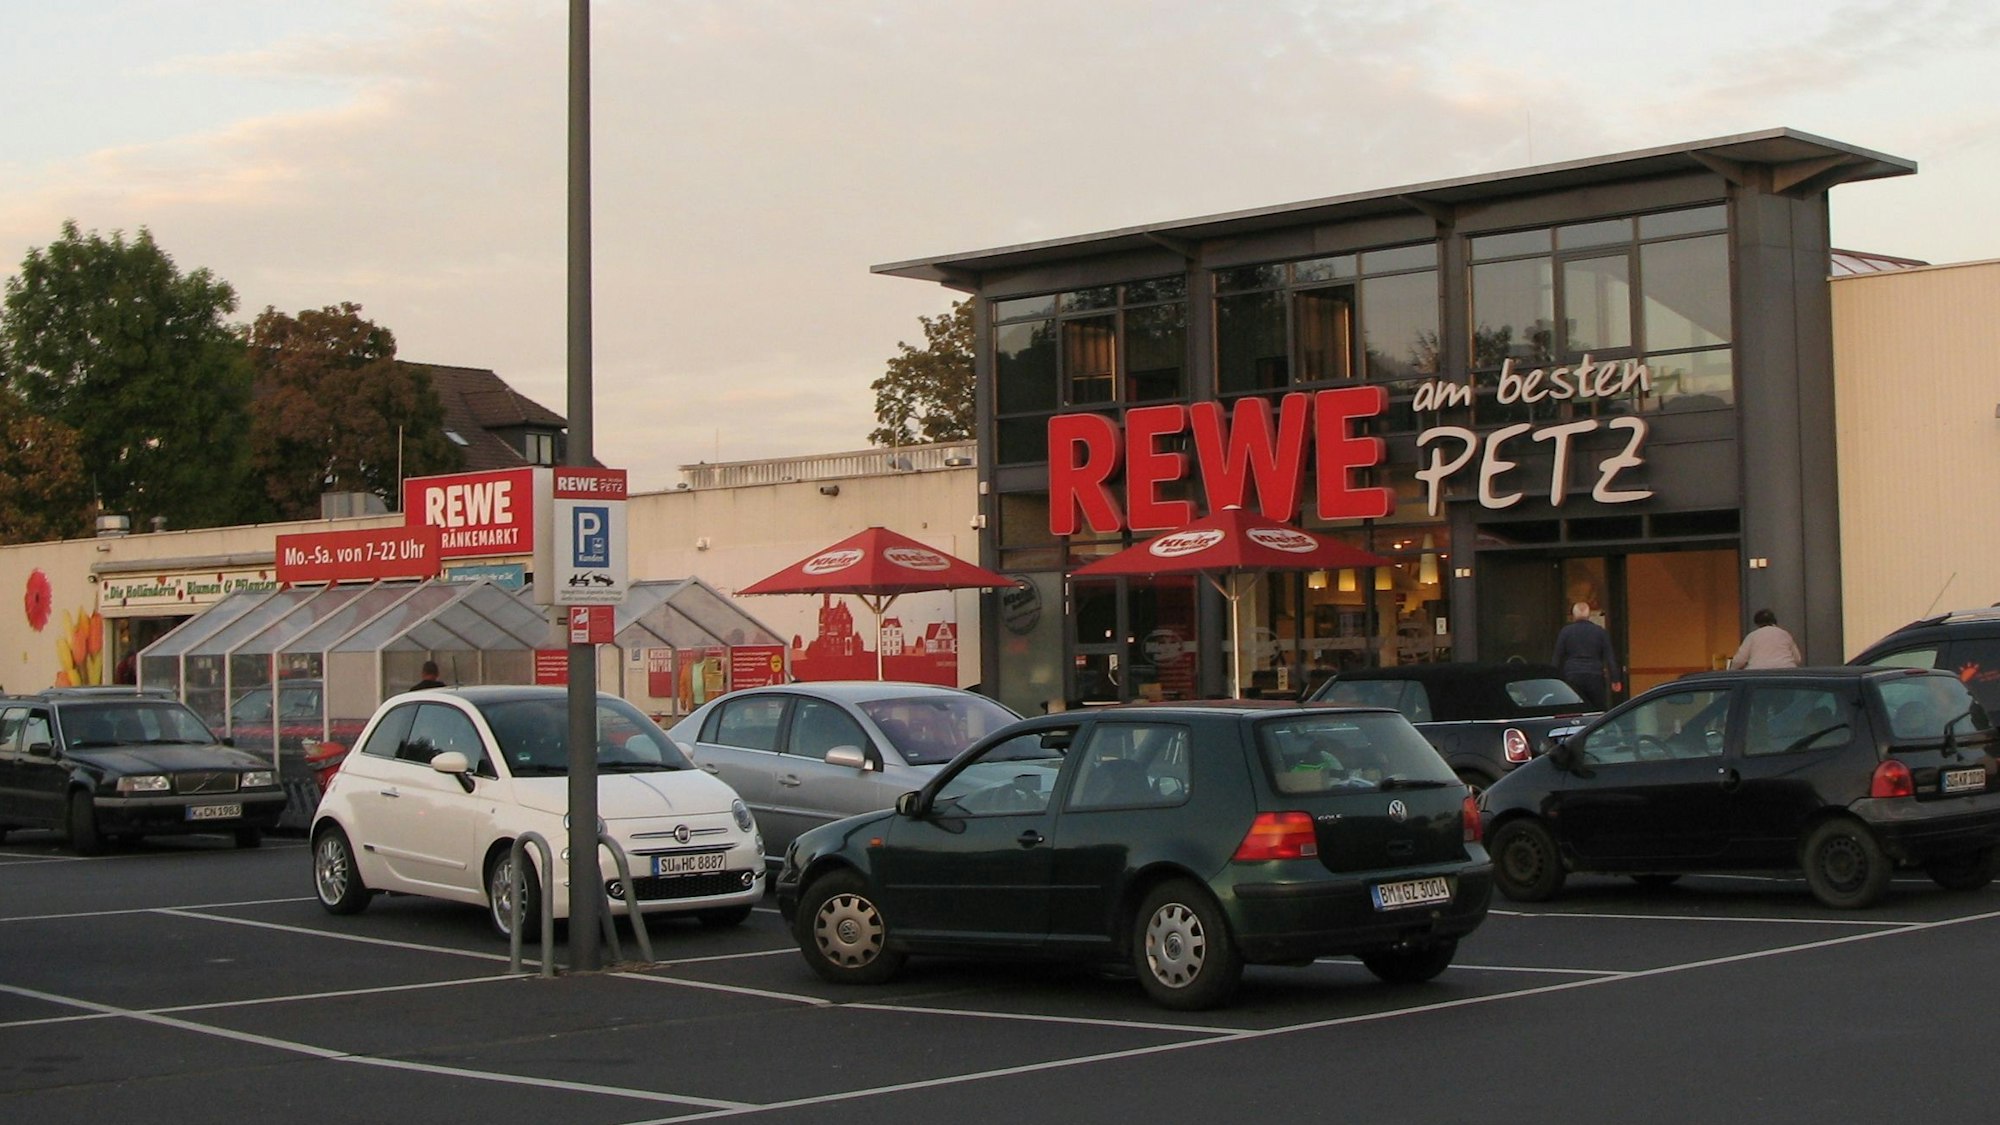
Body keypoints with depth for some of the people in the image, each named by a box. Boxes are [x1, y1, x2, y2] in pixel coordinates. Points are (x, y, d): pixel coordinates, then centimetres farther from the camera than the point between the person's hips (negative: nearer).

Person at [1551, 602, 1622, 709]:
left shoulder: (1565, 632, 3)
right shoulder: (1600, 632, 5)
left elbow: (1557, 658, 4)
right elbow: (1609, 657, 3)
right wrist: (1615, 680, 6)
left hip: (1572, 677, -1)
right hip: (1595, 678, 1)